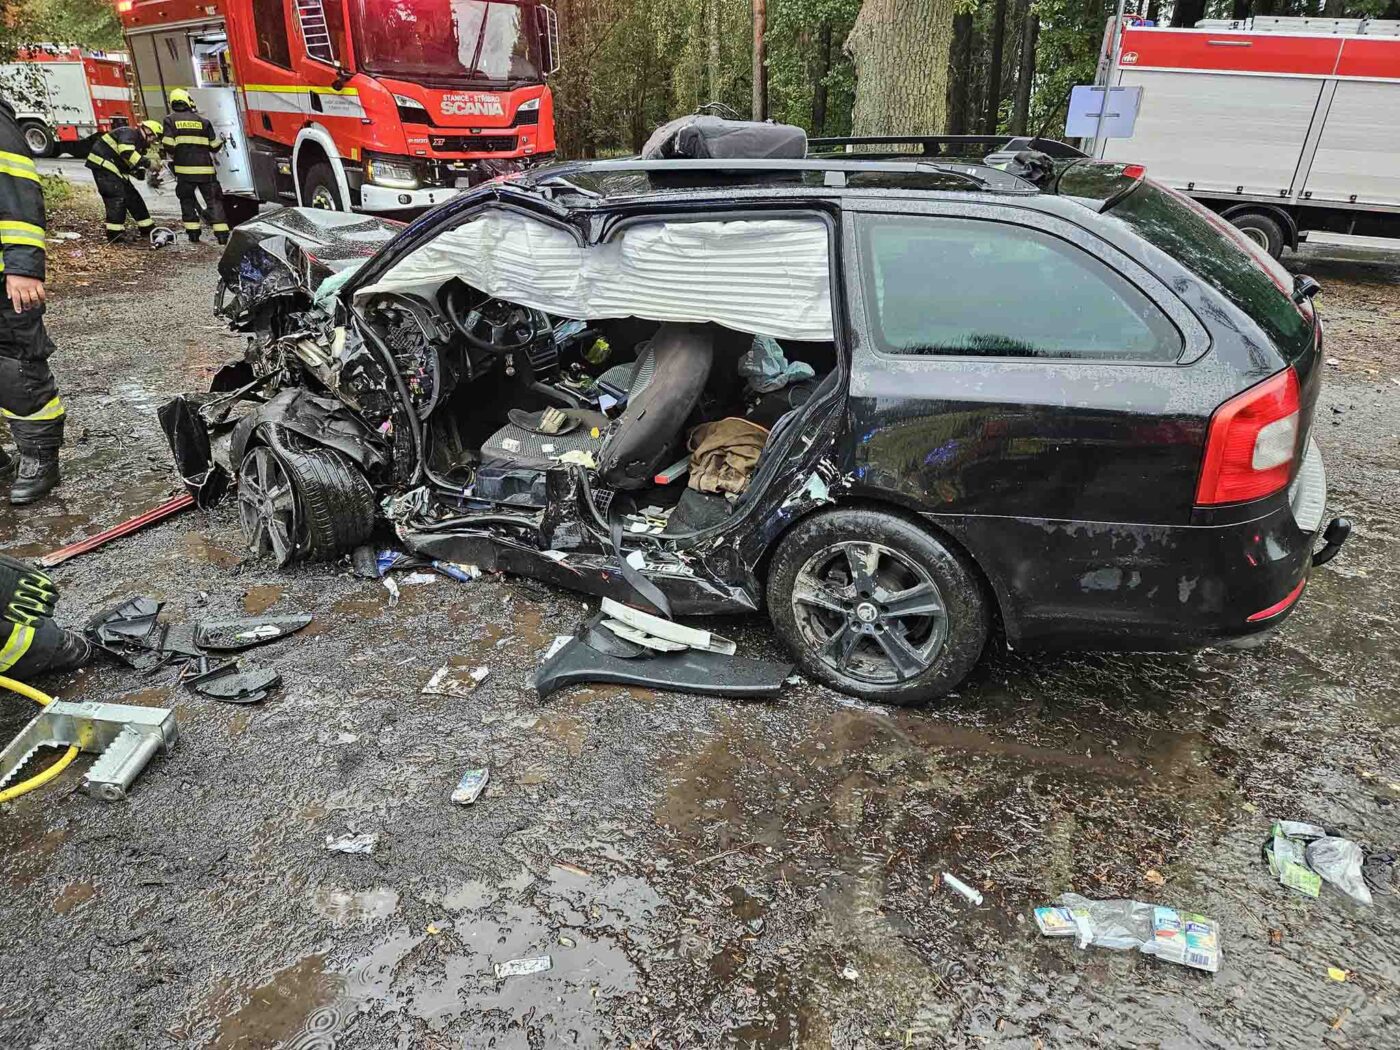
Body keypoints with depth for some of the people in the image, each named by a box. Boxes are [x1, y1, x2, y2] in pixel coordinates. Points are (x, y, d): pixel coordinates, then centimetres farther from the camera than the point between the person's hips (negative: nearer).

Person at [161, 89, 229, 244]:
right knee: (213, 200, 2)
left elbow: (168, 145, -5)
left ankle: (193, 233, 10)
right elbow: (215, 146, 9)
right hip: (205, 168, 0)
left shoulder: (171, 120, 5)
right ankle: (222, 234, -10)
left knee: (187, 199, 15)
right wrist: (221, 142, 31)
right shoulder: (203, 121, 7)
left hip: (184, 169, 0)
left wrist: (174, 156, 16)